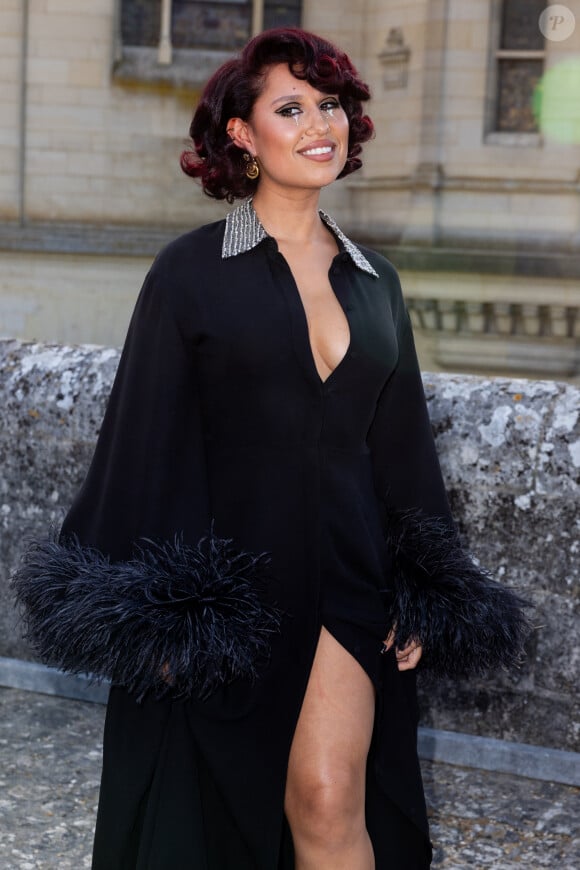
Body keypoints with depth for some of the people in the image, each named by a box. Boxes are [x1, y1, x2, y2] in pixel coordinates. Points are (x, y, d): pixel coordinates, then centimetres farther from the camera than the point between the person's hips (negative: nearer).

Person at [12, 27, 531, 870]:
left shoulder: (372, 279, 7)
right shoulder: (191, 270, -6)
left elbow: (402, 445, 10)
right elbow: (147, 440, -7)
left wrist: (420, 595, 6)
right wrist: (151, 614, -10)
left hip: (347, 575, 3)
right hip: (226, 580, -2)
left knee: (328, 799, -8)